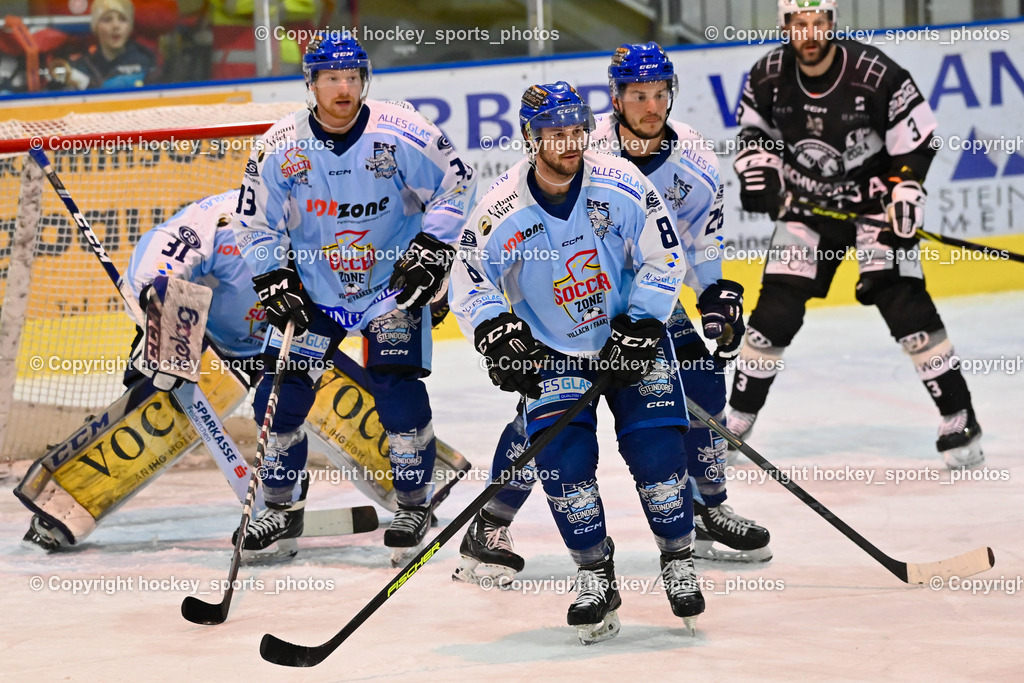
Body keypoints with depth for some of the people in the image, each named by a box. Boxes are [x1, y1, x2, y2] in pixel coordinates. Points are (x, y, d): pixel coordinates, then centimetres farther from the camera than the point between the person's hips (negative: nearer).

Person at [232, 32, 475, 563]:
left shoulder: (400, 133, -18)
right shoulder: (280, 146, -12)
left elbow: (456, 183, -5)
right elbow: (255, 222, -1)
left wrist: (432, 248, -12)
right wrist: (274, 282, -10)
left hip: (392, 281, -2)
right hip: (313, 289, 2)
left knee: (398, 390, -14)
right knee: (280, 395, -2)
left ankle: (414, 506, 5)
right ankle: (283, 508, 17)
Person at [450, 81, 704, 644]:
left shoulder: (621, 186, -17)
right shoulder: (500, 212, -18)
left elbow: (664, 261, -8)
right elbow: (469, 287, -5)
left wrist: (638, 333, -14)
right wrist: (499, 337, -20)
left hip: (630, 333, 0)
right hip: (550, 349, 0)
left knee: (656, 451, -10)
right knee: (564, 460, -15)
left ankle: (679, 561, 10)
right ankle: (595, 577, 1)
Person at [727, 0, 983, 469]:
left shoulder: (875, 74, -22)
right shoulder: (768, 76, -11)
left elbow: (917, 138, -12)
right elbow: (754, 128, 8)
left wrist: (905, 194, -20)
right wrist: (758, 167, -10)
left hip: (874, 203, -3)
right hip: (807, 204, 3)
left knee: (903, 303, -14)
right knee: (776, 310, -2)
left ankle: (959, 420, -6)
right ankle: (736, 422, 11)